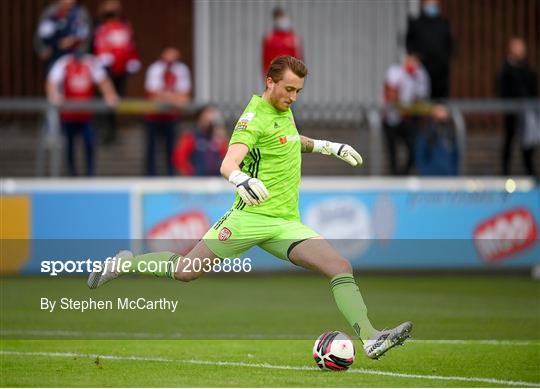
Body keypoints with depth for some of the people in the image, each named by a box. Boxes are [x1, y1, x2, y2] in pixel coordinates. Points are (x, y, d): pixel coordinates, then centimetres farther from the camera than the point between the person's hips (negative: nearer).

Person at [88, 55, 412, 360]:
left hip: (287, 222, 7)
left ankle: (371, 339, -21)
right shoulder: (255, 118, -11)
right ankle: (125, 263, 21)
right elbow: (228, 163, -27)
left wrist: (329, 147, 36)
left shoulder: (284, 110, 14)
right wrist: (241, 179, -48)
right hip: (250, 217, -6)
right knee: (185, 271, -5)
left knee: (342, 267, -13)